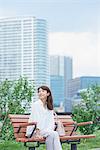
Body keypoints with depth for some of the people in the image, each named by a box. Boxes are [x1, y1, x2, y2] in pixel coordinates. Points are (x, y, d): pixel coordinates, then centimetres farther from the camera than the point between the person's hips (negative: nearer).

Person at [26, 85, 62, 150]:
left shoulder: (49, 106, 17)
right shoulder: (36, 104, -2)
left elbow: (51, 121, 9)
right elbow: (36, 119, -12)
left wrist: (49, 130, -11)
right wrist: (38, 132, -22)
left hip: (45, 131, 5)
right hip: (34, 131, -5)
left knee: (55, 133, -28)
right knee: (53, 134, -30)